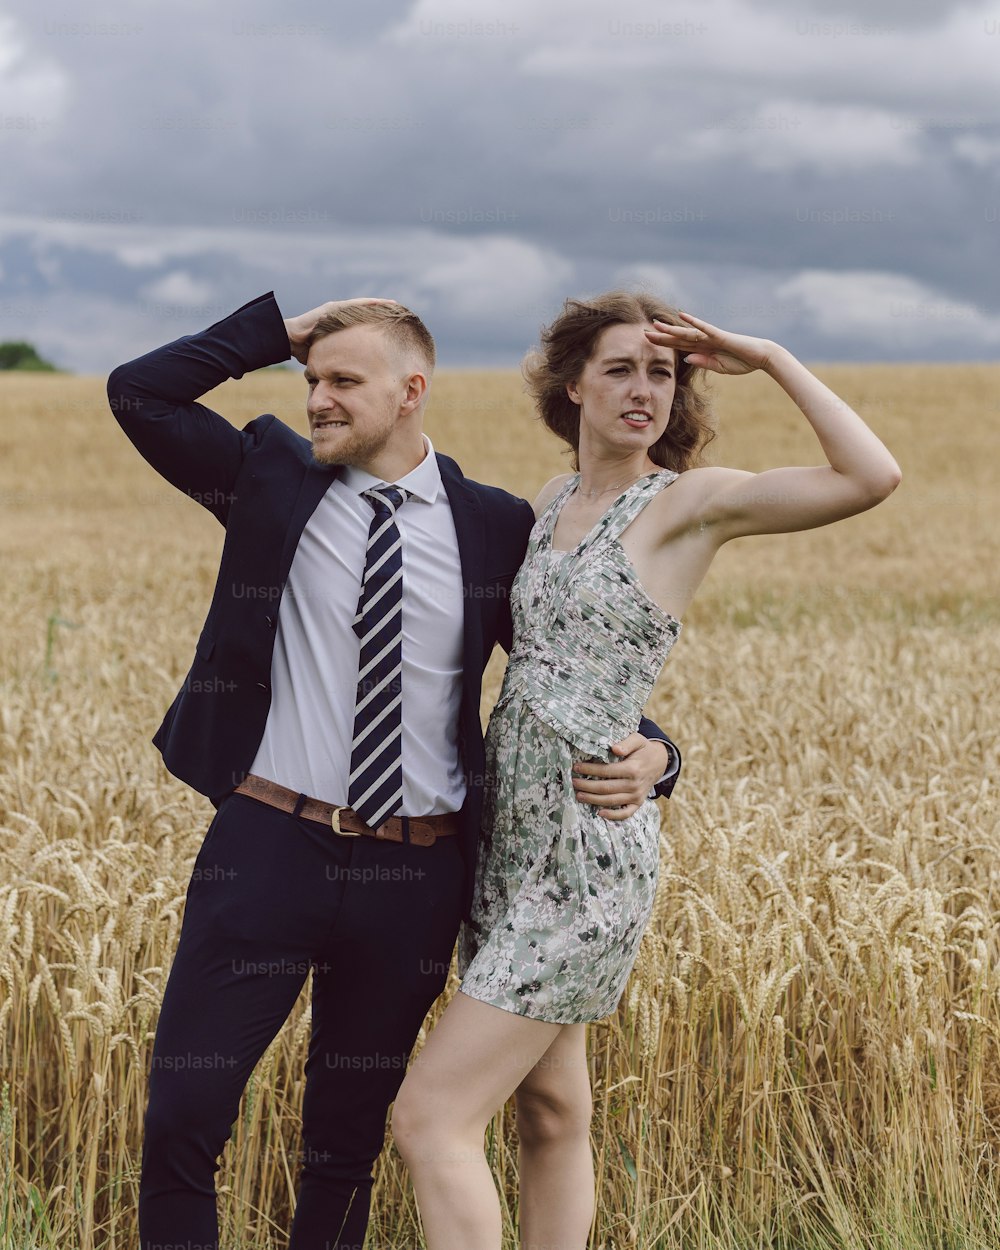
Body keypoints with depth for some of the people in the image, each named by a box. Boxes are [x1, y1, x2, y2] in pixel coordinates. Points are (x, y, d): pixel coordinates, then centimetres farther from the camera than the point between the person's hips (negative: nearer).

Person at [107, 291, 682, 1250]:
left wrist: (648, 752, -10)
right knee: (181, 1126, -4)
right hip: (269, 844, -1)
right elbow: (139, 393, -1)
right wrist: (279, 327, -4)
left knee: (348, 1139, 15)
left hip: (414, 874, 1)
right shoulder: (272, 480, 4)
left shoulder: (494, 528, 3)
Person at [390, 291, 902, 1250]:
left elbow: (873, 476, -20)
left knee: (427, 1120, -11)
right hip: (509, 837, 7)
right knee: (551, 1109, 16)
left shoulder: (689, 502, -8)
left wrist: (770, 360, -14)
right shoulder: (552, 502, 12)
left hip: (587, 856, -7)